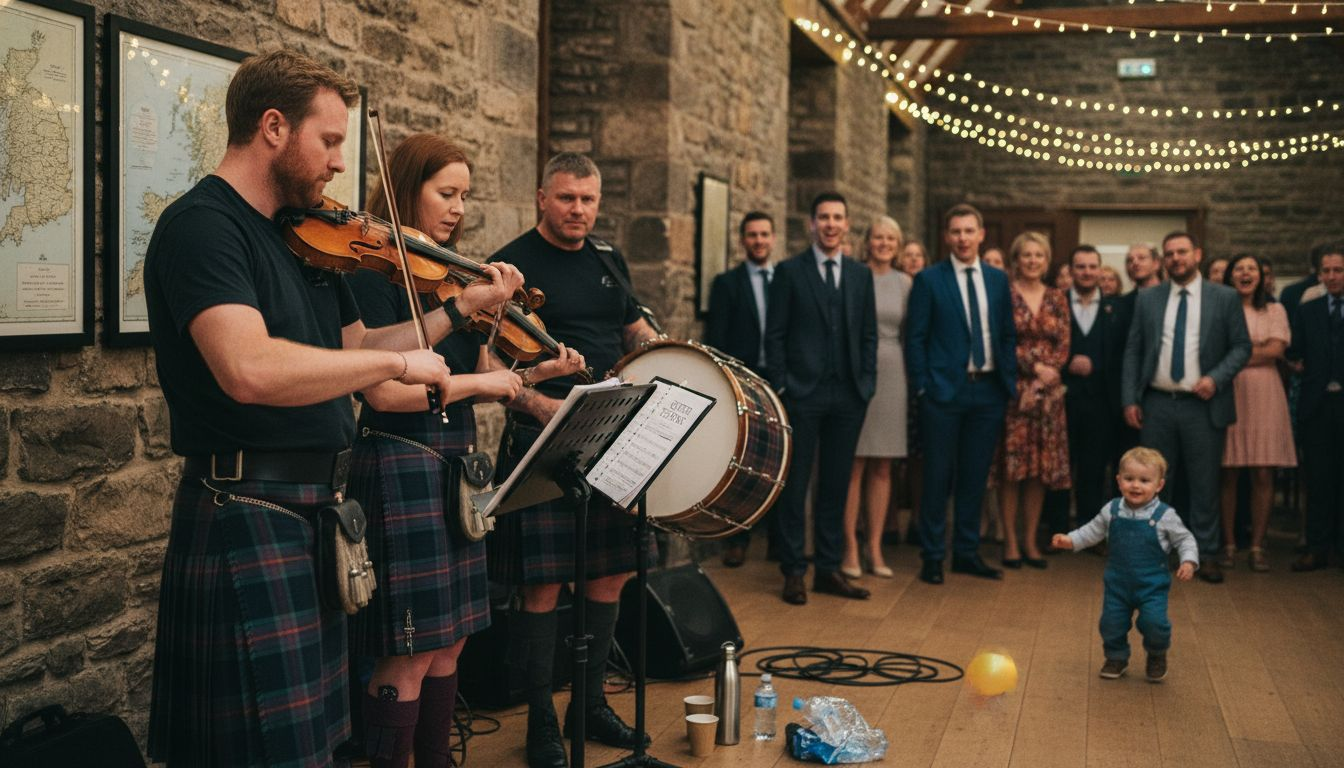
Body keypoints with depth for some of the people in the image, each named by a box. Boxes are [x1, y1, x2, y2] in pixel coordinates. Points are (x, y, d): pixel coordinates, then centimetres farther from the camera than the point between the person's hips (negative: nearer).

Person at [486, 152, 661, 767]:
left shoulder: (609, 260, 13)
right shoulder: (513, 265, -7)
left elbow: (635, 326, 24)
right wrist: (539, 403, -27)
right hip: (543, 441, -7)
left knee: (611, 573, 12)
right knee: (544, 583, -5)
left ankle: (591, 704, 27)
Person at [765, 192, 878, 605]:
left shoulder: (861, 275, 13)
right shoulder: (789, 272, 1)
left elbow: (869, 334, 13)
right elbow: (775, 334, -2)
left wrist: (866, 383, 3)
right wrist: (781, 386, -8)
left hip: (848, 395, 4)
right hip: (803, 393, -4)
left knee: (836, 485, 9)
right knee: (794, 484, 1)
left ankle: (828, 569, 17)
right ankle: (793, 571, 8)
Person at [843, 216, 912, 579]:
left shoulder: (904, 283, 9)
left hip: (892, 375, 4)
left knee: (883, 467, 7)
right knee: (854, 464, -2)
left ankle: (875, 548, 14)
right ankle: (850, 549, 5)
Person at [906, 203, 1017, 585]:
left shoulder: (998, 279, 11)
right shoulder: (929, 280, -2)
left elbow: (1008, 335, 13)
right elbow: (915, 338, -3)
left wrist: (1010, 381, 5)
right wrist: (922, 387, -9)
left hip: (989, 389, 4)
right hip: (945, 391, -4)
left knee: (975, 475, 10)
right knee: (939, 475, 2)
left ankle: (967, 553, 21)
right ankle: (932, 557, 11)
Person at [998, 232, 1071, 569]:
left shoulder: (1057, 300, 11)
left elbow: (1064, 346, 7)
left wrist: (1048, 372, -9)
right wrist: (1035, 366, -15)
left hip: (1048, 390, 4)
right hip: (1013, 388, -4)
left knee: (1042, 466, 4)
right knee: (1011, 465, -3)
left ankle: (1030, 540, 13)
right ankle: (1010, 541, 4)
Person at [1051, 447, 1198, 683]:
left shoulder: (1165, 516, -10)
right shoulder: (1111, 511, -2)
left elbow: (1185, 540, 0)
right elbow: (1093, 531, 11)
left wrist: (1188, 561, -15)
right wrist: (1070, 540, 0)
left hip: (1152, 585, -3)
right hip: (1117, 583, 3)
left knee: (1153, 622, -15)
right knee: (1111, 622, 3)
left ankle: (1157, 656, 17)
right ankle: (1116, 658, 31)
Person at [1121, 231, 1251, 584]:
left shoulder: (1225, 298, 2)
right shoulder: (1147, 299, 7)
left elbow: (1241, 346, 2)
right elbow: (1132, 351, 6)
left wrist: (1216, 378, -14)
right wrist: (1130, 400, -1)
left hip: (1203, 406, -2)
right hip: (1156, 405, 2)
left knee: (1204, 484, 4)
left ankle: (1207, 555, 14)